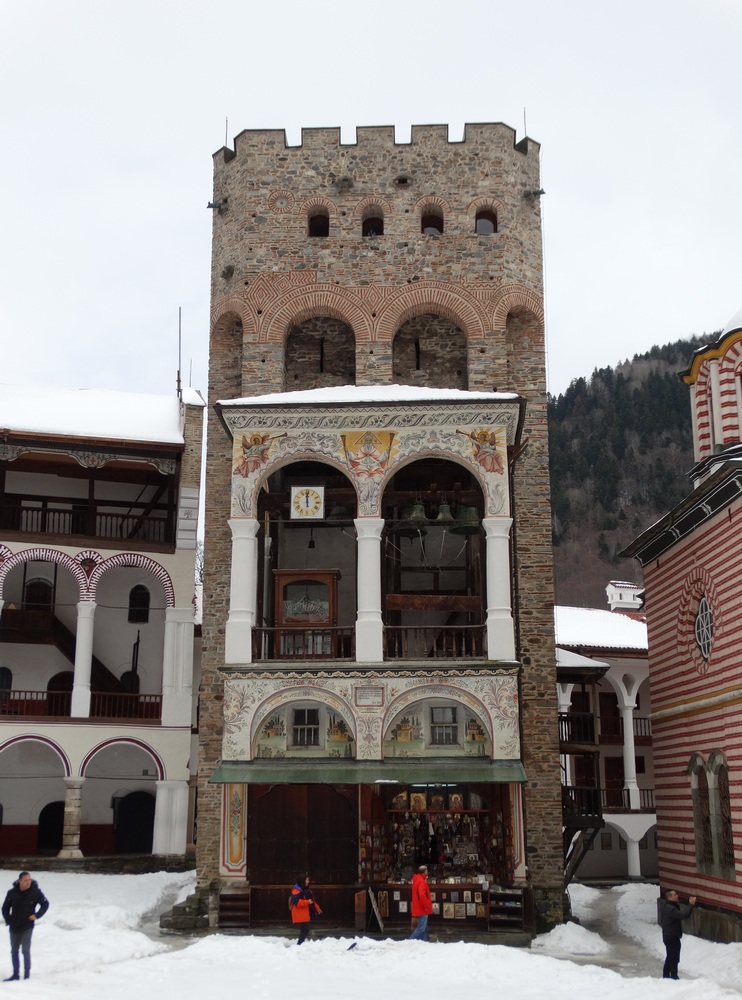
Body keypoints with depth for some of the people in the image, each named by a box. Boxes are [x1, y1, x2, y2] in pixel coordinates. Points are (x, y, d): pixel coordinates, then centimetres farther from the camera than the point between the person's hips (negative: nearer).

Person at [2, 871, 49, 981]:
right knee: (14, 951, 13)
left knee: (25, 951, -9)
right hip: (14, 928, 4)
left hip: (27, 927, -3)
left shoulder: (35, 892, -11)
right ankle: (15, 974, 27)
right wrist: (8, 920, -2)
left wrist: (37, 915, -8)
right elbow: (5, 908, 8)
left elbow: (45, 904, 1)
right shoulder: (12, 893, -5)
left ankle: (27, 975, -1)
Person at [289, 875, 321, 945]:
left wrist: (317, 908, 18)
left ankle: (301, 942, 18)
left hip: (306, 914, 10)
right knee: (304, 930, -12)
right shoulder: (296, 890, -15)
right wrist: (307, 902, -31)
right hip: (301, 915, -10)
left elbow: (312, 900, 25)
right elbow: (296, 901, -26)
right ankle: (299, 944, -8)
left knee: (306, 929, 11)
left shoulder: (306, 890, 17)